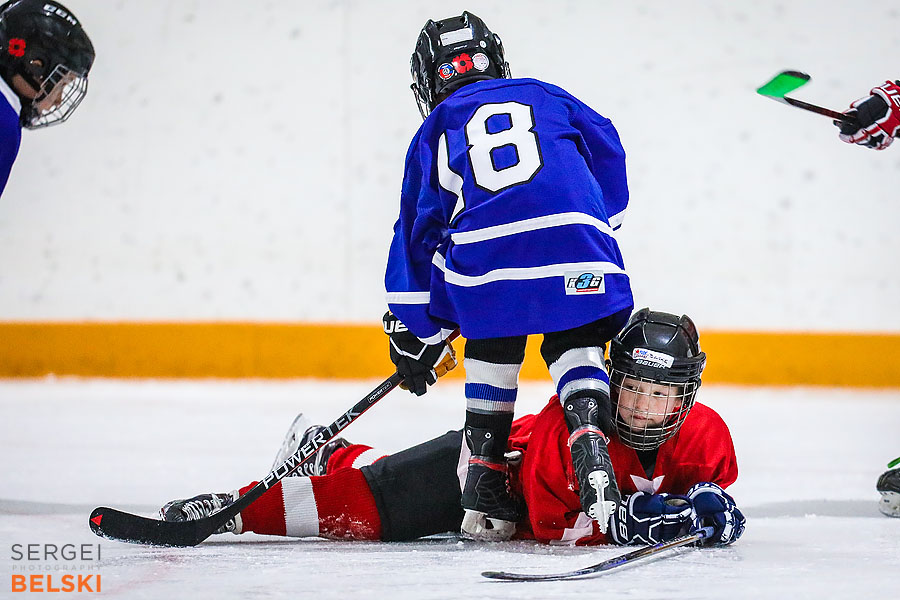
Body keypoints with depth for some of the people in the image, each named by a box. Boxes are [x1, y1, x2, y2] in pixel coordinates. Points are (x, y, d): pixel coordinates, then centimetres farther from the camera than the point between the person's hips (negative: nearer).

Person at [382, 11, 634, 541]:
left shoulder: (435, 132, 28)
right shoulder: (546, 96, 30)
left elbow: (417, 235, 27)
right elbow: (608, 150, 22)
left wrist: (417, 333, 31)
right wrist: (602, 228, 36)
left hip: (484, 253, 0)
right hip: (576, 237, 0)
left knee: (492, 358, 20)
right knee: (576, 351, 13)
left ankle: (485, 498, 17)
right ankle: (592, 457, -14)